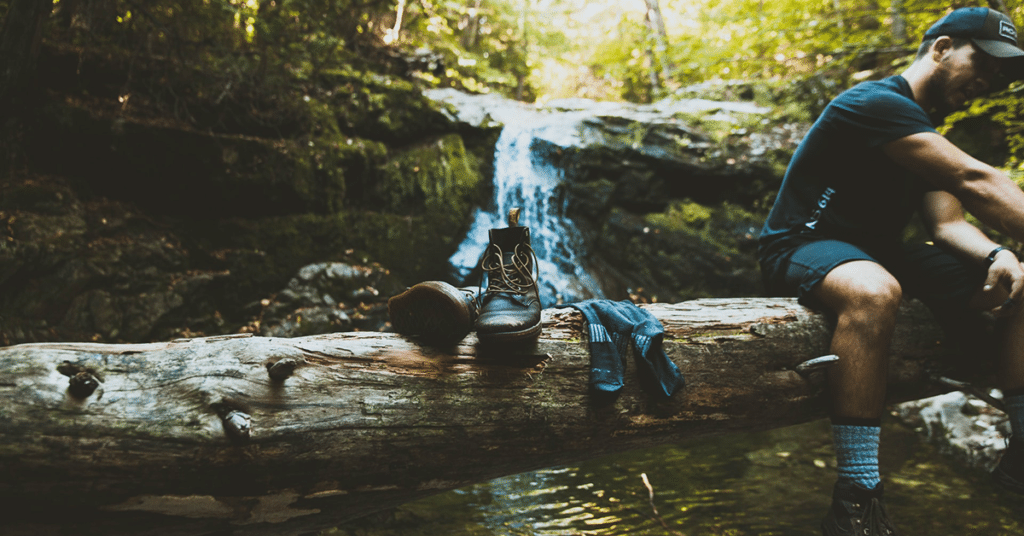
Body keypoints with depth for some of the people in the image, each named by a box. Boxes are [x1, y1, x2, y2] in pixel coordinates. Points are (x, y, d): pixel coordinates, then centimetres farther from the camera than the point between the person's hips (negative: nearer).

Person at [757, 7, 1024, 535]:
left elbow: (948, 222, 6)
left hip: (878, 252, 10)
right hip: (803, 248, -9)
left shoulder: (925, 140, 18)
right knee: (874, 292, -43)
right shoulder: (877, 103, -14)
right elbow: (974, 181, -24)